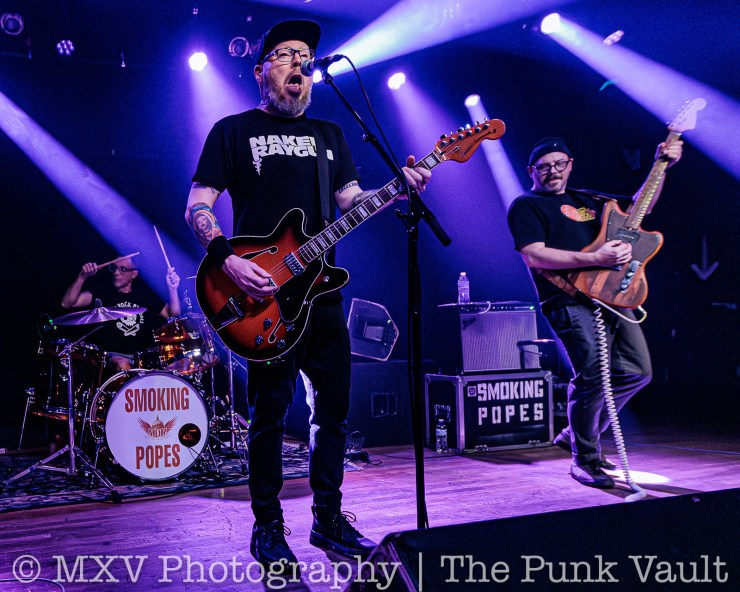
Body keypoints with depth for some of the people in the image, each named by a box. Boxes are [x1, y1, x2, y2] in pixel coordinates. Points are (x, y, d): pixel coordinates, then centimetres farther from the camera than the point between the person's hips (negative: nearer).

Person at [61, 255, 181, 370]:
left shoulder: (144, 296, 14)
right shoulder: (102, 293, 5)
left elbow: (173, 315, 8)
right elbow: (67, 303, -7)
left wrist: (173, 289, -7)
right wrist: (82, 277, -20)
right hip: (112, 355, -3)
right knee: (123, 365, -36)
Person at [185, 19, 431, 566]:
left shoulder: (328, 134, 19)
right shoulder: (234, 131, 4)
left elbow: (351, 199, 11)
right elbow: (198, 205, -1)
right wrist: (227, 259, -18)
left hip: (322, 290, 5)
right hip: (264, 293, -5)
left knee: (335, 407, 8)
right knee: (270, 413, -1)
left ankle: (329, 517, 22)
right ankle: (268, 527, 13)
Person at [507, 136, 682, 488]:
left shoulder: (586, 199, 24)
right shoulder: (526, 206, 2)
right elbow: (534, 255, -14)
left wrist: (662, 166, 18)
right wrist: (596, 259, -20)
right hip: (571, 300, -8)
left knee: (636, 371, 6)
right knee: (593, 377, -20)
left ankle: (575, 434, 19)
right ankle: (584, 459, 0)